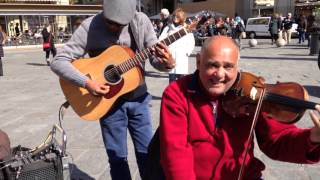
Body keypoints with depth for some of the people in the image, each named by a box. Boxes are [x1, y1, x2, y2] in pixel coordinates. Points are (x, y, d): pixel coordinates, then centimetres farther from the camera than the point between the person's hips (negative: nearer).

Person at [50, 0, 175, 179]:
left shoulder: (141, 21, -8)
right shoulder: (90, 27, -15)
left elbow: (156, 59, -5)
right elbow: (58, 61, -16)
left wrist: (167, 63, -28)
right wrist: (86, 82, -30)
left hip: (138, 99, 2)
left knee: (147, 152, 11)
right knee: (117, 157, 9)